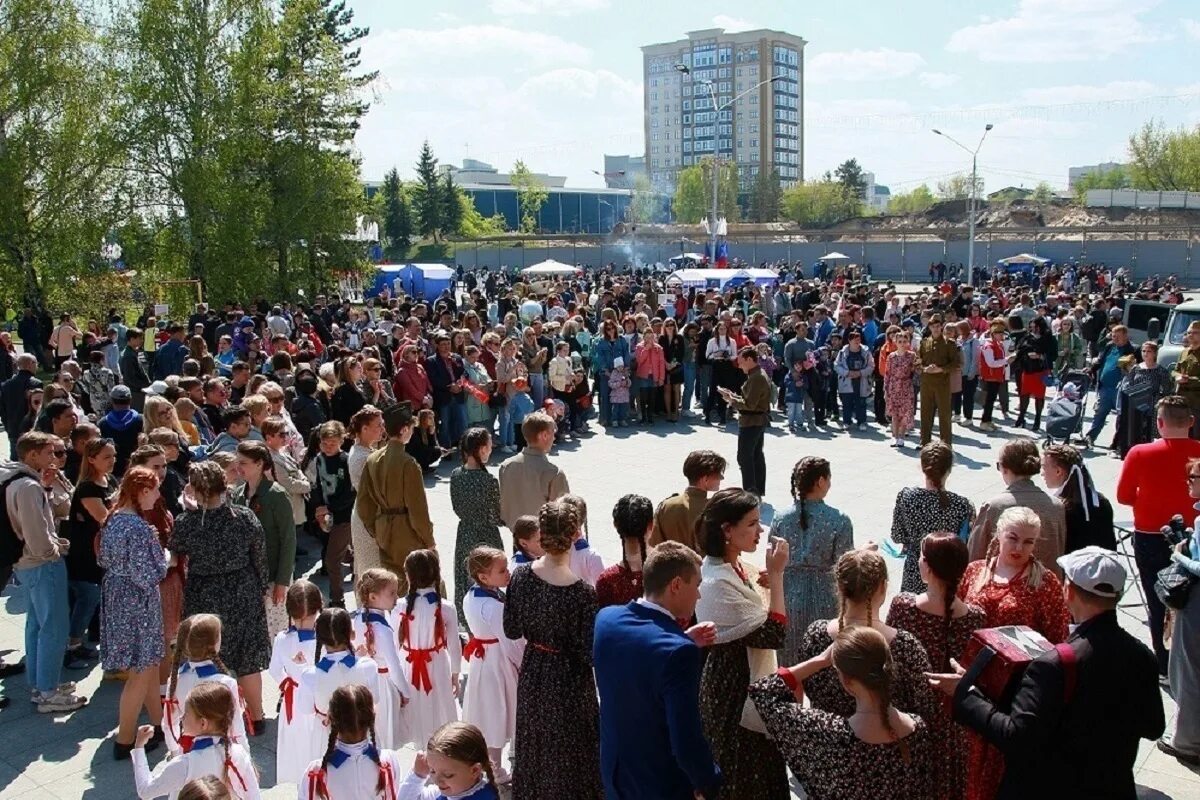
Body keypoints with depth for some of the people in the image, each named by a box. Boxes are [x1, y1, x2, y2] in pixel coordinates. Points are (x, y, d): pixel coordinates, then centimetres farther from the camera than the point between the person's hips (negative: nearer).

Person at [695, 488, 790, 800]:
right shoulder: (718, 583, -29)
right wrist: (775, 575, -26)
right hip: (733, 692, -9)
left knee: (760, 769, 23)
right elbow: (774, 634, -28)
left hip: (746, 682, 10)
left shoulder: (730, 566, 1)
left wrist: (764, 582, -2)